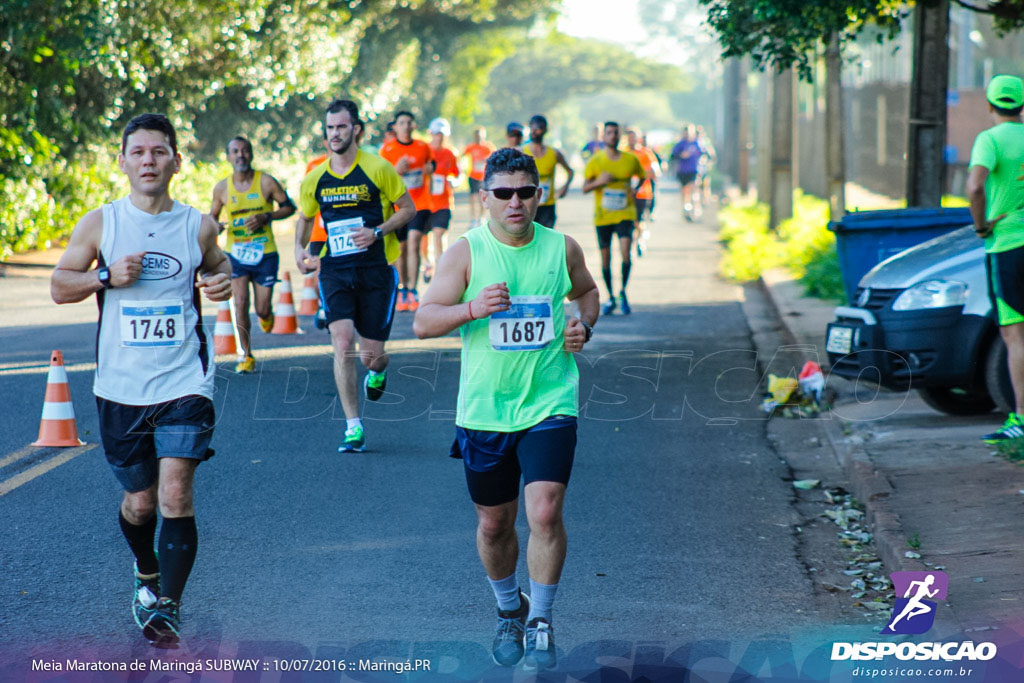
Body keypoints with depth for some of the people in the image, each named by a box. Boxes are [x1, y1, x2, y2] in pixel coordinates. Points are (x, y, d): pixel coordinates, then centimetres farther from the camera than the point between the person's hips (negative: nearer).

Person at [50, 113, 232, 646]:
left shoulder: (198, 226, 2)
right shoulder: (100, 223, 0)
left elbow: (216, 269, 20)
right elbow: (59, 286, 5)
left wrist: (223, 285, -4)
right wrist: (108, 276, -13)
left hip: (183, 382, -1)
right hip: (120, 386, 1)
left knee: (175, 494, -16)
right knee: (139, 501, 12)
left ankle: (167, 607, -12)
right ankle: (146, 575, 42)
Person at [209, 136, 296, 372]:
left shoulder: (266, 182, -6)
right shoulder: (222, 188, 0)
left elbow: (289, 207, 2)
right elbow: (213, 216, 13)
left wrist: (266, 217, -14)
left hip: (265, 254, -1)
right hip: (236, 253, 1)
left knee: (262, 309, 2)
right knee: (240, 303, -12)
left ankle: (266, 315, 42)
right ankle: (246, 355, 2)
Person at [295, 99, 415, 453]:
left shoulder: (377, 169, -5)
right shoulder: (315, 179, 5)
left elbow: (408, 208, 2)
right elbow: (305, 218, 22)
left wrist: (377, 232, -13)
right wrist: (300, 248, 2)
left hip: (376, 270, -2)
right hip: (334, 269, 2)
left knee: (370, 356, 0)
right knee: (342, 342, -16)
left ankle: (378, 369, 42)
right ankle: (353, 427, -8)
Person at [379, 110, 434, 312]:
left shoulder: (423, 147, 5)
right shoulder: (387, 149, -1)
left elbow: (430, 166, 23)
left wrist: (430, 169, 0)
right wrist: (396, 170, -19)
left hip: (420, 204, 0)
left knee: (413, 244, -16)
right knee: (400, 249, 8)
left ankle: (413, 290, -16)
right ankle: (403, 290, 24)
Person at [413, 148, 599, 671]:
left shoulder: (562, 249, 1)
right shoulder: (466, 252, -5)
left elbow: (586, 291, 22)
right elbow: (422, 322, -8)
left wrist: (584, 325, 1)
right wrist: (472, 308, -25)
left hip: (549, 405, 0)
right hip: (484, 409, 1)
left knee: (544, 512, -16)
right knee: (493, 525, 11)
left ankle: (540, 623, 1)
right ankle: (508, 610, 37)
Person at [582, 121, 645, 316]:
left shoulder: (631, 159, 4)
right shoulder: (595, 161, 0)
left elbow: (642, 177, 20)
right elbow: (585, 188, 0)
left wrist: (634, 191, 2)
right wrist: (599, 182, -19)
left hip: (625, 214, -1)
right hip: (602, 216, 1)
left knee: (625, 250, -21)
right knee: (605, 257, 4)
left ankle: (623, 292, -3)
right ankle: (610, 298, 20)